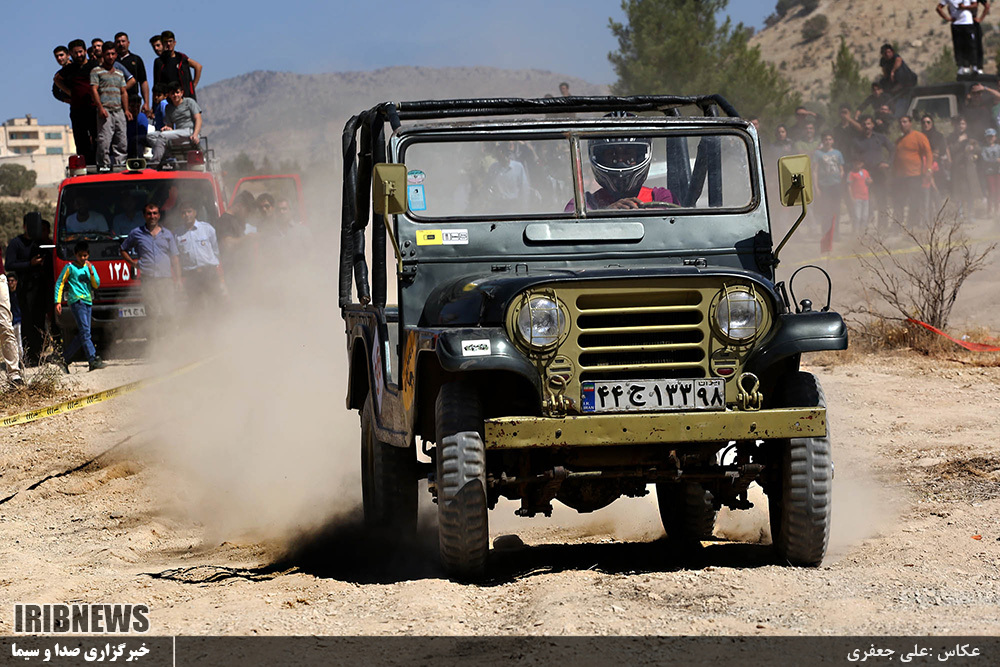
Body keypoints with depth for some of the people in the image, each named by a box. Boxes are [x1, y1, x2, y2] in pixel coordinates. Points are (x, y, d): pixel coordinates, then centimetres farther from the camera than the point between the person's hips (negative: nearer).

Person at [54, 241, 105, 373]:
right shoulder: (70, 267, 4)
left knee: (82, 335, 5)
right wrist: (58, 301, -2)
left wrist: (91, 272, -6)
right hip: (76, 300, -6)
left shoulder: (90, 267, 17)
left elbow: (96, 285, 10)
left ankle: (65, 361, 16)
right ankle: (93, 361, -25)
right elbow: (59, 283, 6)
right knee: (85, 331, -17)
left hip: (88, 302, 6)